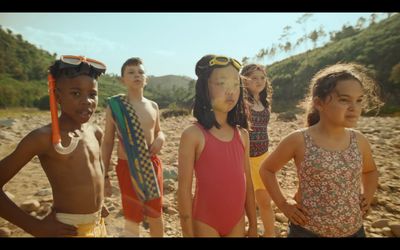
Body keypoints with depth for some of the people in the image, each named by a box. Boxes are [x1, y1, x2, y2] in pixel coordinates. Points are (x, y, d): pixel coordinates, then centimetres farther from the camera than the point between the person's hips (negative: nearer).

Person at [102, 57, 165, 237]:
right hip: (128, 167, -3)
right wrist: (104, 175, -1)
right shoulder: (114, 105, -6)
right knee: (132, 220, 7)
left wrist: (160, 138, -7)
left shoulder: (153, 106, 4)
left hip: (152, 165, 4)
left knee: (156, 215, 17)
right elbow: (107, 142, -2)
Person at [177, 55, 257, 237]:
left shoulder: (242, 134, -1)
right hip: (205, 224, -4)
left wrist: (253, 224, 10)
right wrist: (188, 233, -9)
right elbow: (184, 189, -13)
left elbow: (247, 182, 6)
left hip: (237, 222, 5)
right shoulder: (193, 134, -16)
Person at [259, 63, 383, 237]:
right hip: (307, 230, -4)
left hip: (354, 230, 4)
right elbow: (266, 169, -4)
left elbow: (370, 171, 18)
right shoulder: (298, 140, -17)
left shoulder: (359, 141, -4)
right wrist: (283, 204, -9)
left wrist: (367, 197, 3)